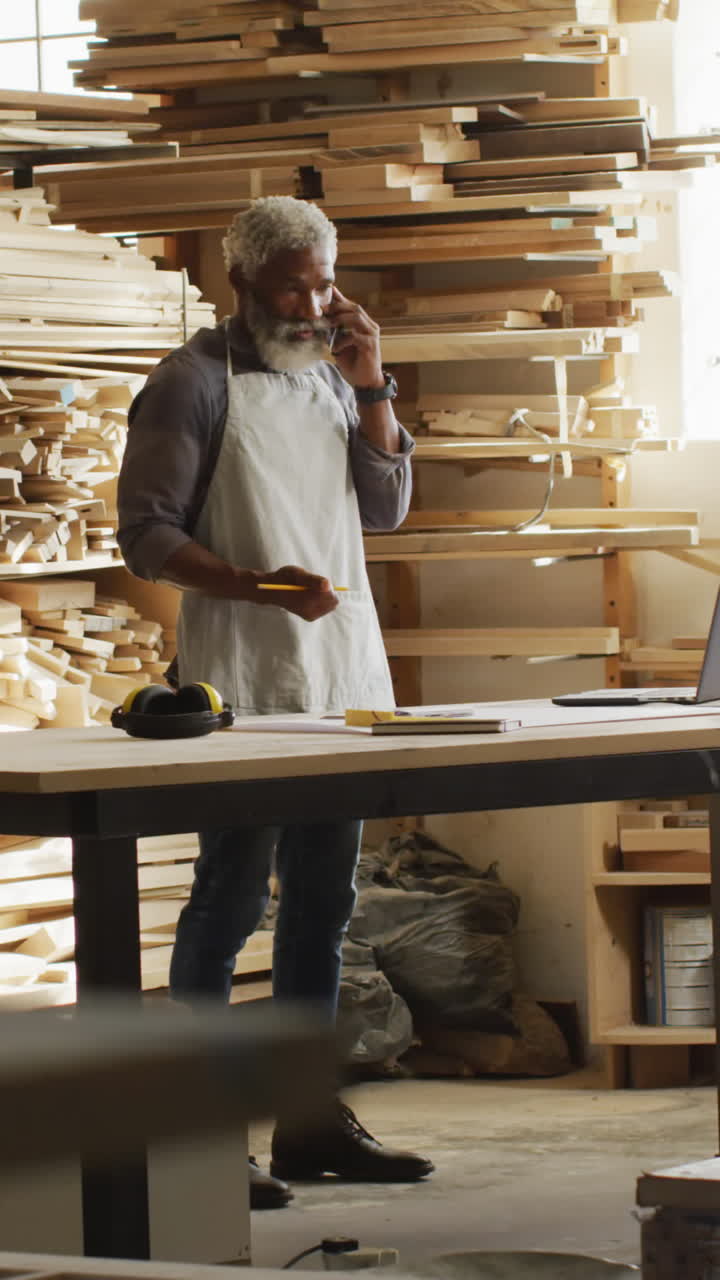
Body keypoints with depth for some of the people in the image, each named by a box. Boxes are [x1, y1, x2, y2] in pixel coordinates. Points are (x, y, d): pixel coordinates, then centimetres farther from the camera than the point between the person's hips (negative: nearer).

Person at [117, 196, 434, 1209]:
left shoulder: (329, 376, 15)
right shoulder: (195, 381, -5)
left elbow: (386, 508, 12)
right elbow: (146, 535, -10)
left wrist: (372, 388, 1)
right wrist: (260, 584, -23)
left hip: (341, 678, 7)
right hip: (244, 682, -7)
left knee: (323, 900, 10)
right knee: (231, 898, -6)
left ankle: (310, 1116, 18)